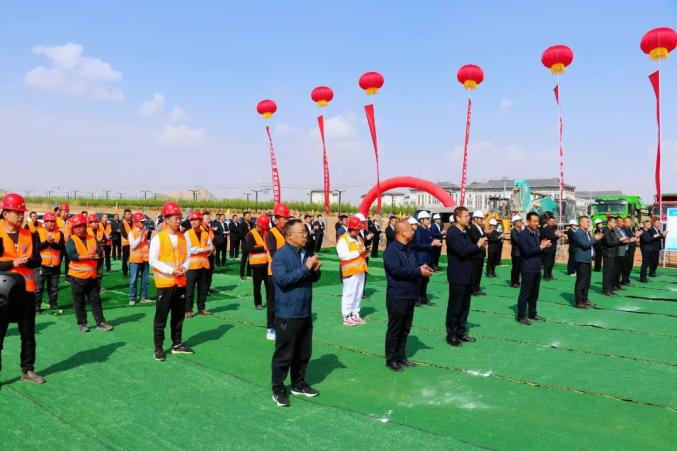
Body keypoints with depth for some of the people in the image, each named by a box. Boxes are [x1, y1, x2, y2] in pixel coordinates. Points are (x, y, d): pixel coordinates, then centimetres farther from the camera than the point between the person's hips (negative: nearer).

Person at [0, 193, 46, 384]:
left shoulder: (29, 235, 7)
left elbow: (38, 260, 1)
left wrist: (26, 261, -18)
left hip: (26, 290, 4)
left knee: (28, 334, 14)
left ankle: (27, 370, 27)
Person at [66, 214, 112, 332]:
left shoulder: (92, 239, 6)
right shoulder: (71, 240, -5)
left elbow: (100, 253, -3)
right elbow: (71, 255, -19)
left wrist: (82, 256, -18)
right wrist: (90, 256, -17)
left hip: (92, 275, 4)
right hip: (77, 275, -4)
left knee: (95, 300, 9)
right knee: (79, 301, 6)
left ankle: (101, 323, 13)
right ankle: (82, 323, 17)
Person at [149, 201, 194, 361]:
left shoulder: (183, 237, 8)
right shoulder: (158, 237, -9)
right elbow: (152, 260, -12)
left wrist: (184, 268, -9)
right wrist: (171, 271, -19)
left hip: (181, 282, 5)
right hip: (164, 282, -5)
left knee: (179, 315, 13)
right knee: (161, 317, 2)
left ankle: (177, 344, 25)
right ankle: (158, 348, 11)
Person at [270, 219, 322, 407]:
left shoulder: (304, 253, 10)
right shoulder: (280, 255, -14)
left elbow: (313, 278, 18)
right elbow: (283, 279, -27)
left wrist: (315, 270, -5)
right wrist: (306, 268, -25)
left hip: (305, 313, 8)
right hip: (287, 315, -8)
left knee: (304, 352, 17)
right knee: (284, 354, 2)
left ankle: (299, 384, 33)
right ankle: (278, 390, 16)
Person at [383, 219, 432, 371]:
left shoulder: (408, 249, 13)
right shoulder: (391, 249, -15)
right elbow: (396, 270, -25)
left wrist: (422, 268, -3)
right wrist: (418, 271, -21)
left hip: (410, 295, 9)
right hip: (397, 296, -9)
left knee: (405, 329, 15)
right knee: (394, 329, 2)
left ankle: (401, 356, 27)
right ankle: (391, 359, 13)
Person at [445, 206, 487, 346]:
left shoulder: (466, 232, 13)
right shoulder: (452, 233, -14)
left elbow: (472, 251, 17)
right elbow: (462, 251, -26)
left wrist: (481, 247, -2)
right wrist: (478, 245, -15)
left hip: (468, 275, 8)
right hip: (457, 276, -8)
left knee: (465, 306, 14)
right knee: (455, 307, 1)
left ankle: (461, 332, 24)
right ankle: (451, 334, 10)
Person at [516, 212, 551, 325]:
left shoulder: (536, 233, 13)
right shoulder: (523, 235, -13)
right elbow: (527, 251, -22)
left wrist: (544, 246, 1)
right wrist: (541, 247, -17)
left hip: (537, 268, 8)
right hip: (528, 269, -8)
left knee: (534, 294, 14)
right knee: (525, 294, -2)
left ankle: (532, 314, 25)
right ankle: (521, 316, 5)